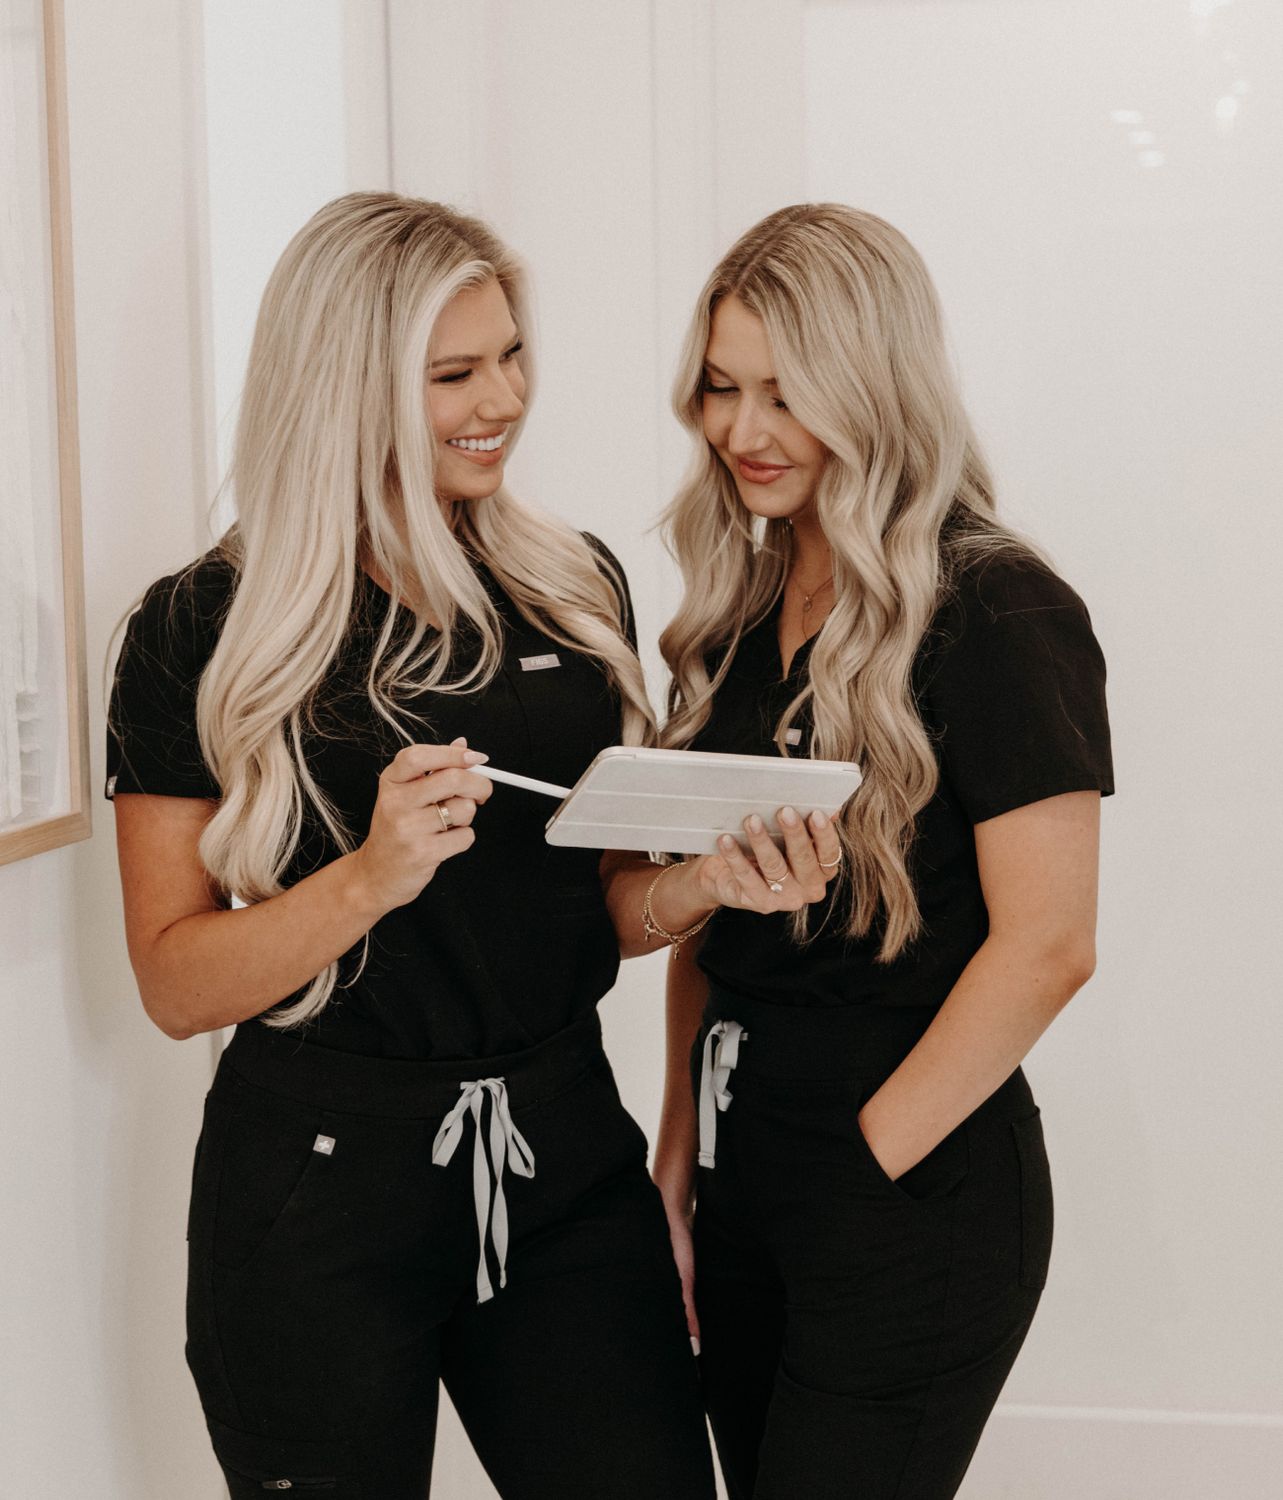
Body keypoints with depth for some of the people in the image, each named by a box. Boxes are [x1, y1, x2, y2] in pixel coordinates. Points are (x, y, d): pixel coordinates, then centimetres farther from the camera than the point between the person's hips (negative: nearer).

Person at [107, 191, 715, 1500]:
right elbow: (175, 981, -8)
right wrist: (376, 873, -23)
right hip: (320, 1183, -3)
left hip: (565, 1157, 4)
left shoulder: (576, 587, 7)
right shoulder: (201, 632, -6)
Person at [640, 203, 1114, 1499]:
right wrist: (681, 1160, 10)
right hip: (742, 1170, 7)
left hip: (917, 1195, -7)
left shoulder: (998, 618, -13)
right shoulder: (739, 611, 10)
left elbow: (1046, 944, -16)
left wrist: (867, 1157, -13)